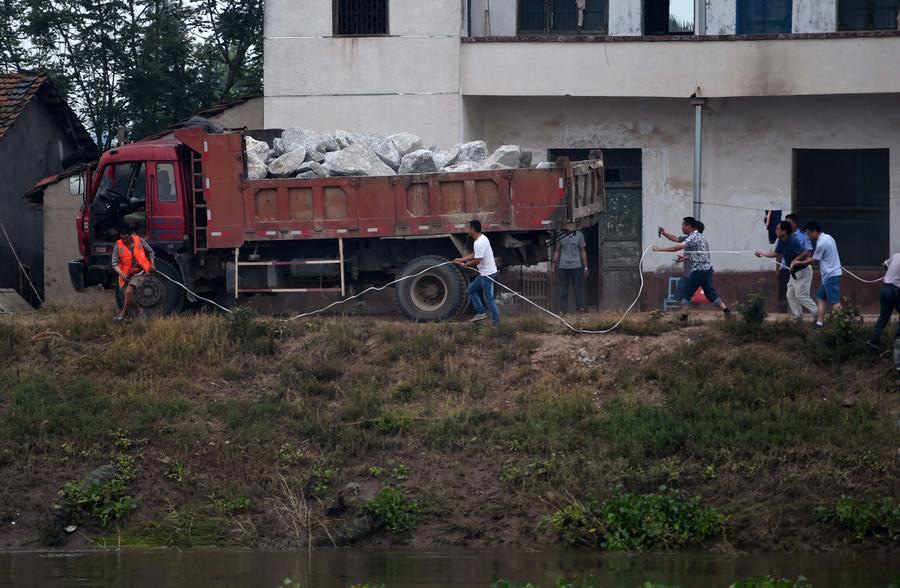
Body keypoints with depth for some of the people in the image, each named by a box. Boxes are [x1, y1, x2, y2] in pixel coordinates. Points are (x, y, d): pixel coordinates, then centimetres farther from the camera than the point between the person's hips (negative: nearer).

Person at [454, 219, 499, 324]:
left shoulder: (479, 243, -23)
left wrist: (465, 265, -9)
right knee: (472, 289, 19)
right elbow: (474, 255, 20)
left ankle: (496, 321, 1)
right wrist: (461, 259, 16)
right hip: (485, 273, 11)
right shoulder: (482, 238, 11)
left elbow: (477, 260, -25)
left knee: (488, 297, -4)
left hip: (488, 274, -11)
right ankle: (480, 312, 17)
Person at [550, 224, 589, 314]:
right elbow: (557, 251, 14)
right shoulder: (561, 236, 8)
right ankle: (562, 311, 3)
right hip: (563, 267, 1)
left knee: (578, 289, -4)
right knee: (563, 290, 1)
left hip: (576, 266, -1)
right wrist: (553, 266, 10)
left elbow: (583, 252, 8)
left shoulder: (579, 235, 6)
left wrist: (585, 267, 5)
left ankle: (580, 308, -3)